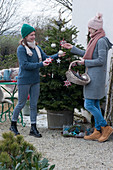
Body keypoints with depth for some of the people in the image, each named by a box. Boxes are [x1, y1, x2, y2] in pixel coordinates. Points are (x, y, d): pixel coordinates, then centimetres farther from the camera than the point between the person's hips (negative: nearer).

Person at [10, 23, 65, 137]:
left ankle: (33, 128, 14)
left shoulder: (36, 47, 8)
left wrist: (57, 55, -6)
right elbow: (25, 65, -19)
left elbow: (46, 58, 9)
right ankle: (13, 125, 23)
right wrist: (40, 64, -23)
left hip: (35, 80, 6)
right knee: (21, 103, 5)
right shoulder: (21, 49, -12)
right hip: (24, 81, -6)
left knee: (34, 104, 8)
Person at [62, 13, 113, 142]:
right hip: (92, 76, 10)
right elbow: (87, 54, 25)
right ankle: (98, 132, 17)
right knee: (95, 105, 11)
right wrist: (72, 48, 26)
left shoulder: (101, 41, -16)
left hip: (96, 77, -10)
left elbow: (101, 60, -20)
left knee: (89, 105, -8)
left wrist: (85, 62, -12)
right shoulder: (95, 40, 14)